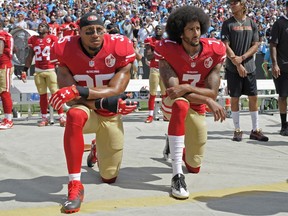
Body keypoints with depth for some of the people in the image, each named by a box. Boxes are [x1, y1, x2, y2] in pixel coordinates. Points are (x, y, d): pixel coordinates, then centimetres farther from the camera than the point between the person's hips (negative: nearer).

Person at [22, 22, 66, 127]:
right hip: (38, 71, 4)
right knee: (42, 94, 6)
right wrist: (25, 70, 12)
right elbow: (30, 56, 16)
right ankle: (44, 118, 11)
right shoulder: (33, 39, 11)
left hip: (51, 70, -4)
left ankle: (62, 116, -6)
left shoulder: (52, 38, -1)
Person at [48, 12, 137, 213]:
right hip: (86, 109, -1)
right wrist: (105, 102, -31)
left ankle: (99, 151, 47)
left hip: (111, 116, 1)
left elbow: (116, 90, -26)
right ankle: (75, 186, -34)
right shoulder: (67, 50, -18)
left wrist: (79, 91, -40)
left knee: (109, 177, 9)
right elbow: (69, 94, -20)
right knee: (75, 115, -42)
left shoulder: (120, 48, -20)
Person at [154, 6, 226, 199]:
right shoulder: (167, 50, -20)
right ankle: (177, 175, -42)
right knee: (181, 104, -43)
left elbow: (212, 93, -19)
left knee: (194, 166, 7)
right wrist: (208, 101, -34)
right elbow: (172, 90, -26)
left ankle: (175, 146, 46)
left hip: (197, 110, 3)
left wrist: (187, 88, -37)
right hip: (173, 105, -3)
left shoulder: (215, 51, -16)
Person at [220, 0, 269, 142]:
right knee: (234, 98, 1)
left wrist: (242, 58, -12)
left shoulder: (252, 23, 8)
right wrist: (238, 65, -13)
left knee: (253, 98, 3)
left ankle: (255, 130, 12)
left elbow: (256, 45, 4)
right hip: (233, 68, -3)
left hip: (249, 67, 3)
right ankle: (237, 130, 11)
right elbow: (226, 47, -7)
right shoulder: (228, 24, 0)